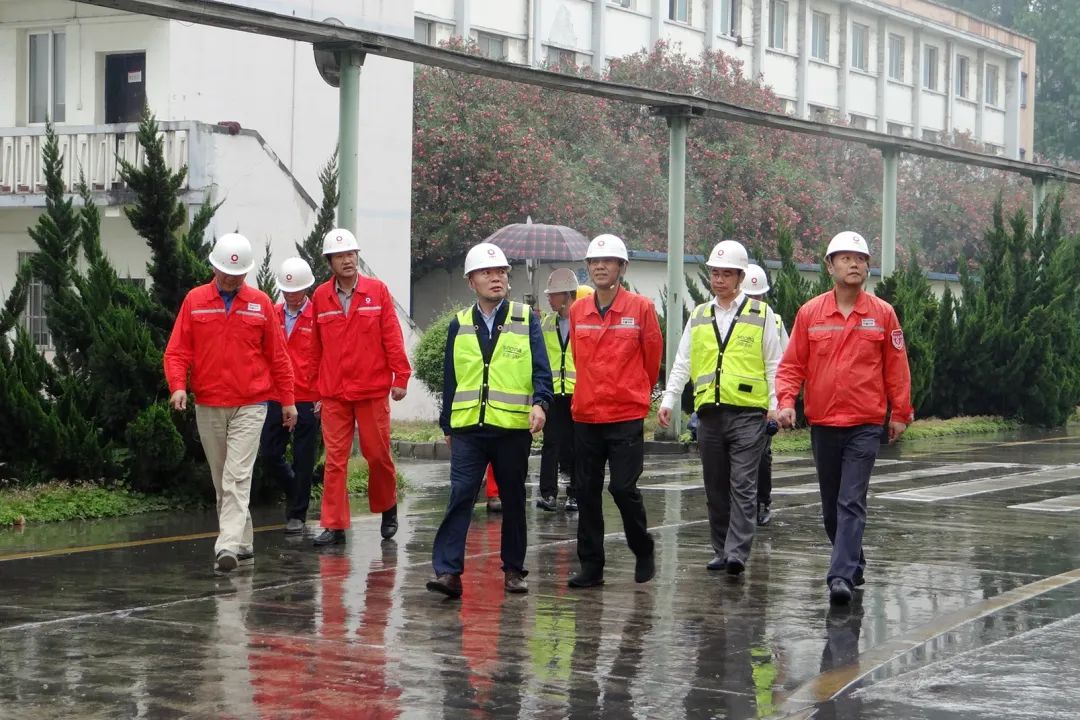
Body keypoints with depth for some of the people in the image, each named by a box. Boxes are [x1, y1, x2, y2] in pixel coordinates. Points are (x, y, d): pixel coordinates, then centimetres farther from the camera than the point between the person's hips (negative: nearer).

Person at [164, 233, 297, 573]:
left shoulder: (260, 303, 3)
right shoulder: (194, 301, 3)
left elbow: (277, 356, 7)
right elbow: (177, 351, 0)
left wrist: (287, 400, 7)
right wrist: (178, 385, -17)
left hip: (249, 406, -2)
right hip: (207, 407, 3)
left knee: (237, 477, -13)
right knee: (221, 480, 11)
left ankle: (229, 545, -19)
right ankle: (243, 543, 22)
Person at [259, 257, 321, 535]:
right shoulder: (273, 316, 7)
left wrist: (323, 396, -9)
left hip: (308, 400, -4)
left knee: (302, 458, 3)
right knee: (269, 452, 5)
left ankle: (297, 514, 14)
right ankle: (295, 491, 31)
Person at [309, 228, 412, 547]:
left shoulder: (377, 290, 0)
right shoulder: (321, 296, 4)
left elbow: (392, 336, -1)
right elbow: (315, 347, 8)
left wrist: (400, 376, -5)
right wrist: (315, 386, 9)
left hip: (373, 389, -1)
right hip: (333, 393, 1)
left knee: (378, 454, 7)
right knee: (335, 458, 0)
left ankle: (387, 508, 31)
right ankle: (334, 526, 4)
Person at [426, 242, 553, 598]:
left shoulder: (525, 320, 4)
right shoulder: (459, 325, 10)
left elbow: (540, 369, -2)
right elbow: (450, 378, 14)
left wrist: (540, 403, -19)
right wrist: (447, 424, 13)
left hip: (513, 427, 0)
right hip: (467, 428, 1)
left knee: (513, 500, 10)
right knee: (460, 496, -10)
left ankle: (514, 570, 21)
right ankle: (448, 571, -13)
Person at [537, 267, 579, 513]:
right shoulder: (546, 323, 11)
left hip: (580, 393, -3)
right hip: (554, 392, 3)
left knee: (576, 446, 6)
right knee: (551, 442, -5)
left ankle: (575, 494, 14)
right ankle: (548, 493, -7)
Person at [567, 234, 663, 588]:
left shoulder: (641, 308, -4)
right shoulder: (577, 311, 6)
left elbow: (652, 357, 5)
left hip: (626, 416, -4)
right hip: (585, 415, 4)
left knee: (623, 488, -8)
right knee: (587, 491, 5)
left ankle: (644, 552, 15)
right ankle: (590, 566, 13)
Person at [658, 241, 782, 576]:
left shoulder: (761, 314, 4)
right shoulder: (698, 316, 14)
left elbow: (774, 364, 5)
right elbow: (682, 363, 16)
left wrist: (775, 404, -4)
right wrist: (668, 401, 8)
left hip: (748, 413, -4)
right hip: (709, 413, 4)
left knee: (742, 486, -9)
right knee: (715, 489, 9)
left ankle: (737, 553, -13)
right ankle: (721, 551, 17)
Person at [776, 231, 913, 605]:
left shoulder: (883, 314, -1)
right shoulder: (810, 313, 2)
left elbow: (896, 367, 5)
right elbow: (792, 364, 3)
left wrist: (900, 413, 7)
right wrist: (786, 401, -11)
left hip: (865, 424, -3)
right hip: (822, 423, 3)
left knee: (851, 503, -12)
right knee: (830, 503, 14)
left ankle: (841, 576, -16)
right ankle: (853, 563, 32)